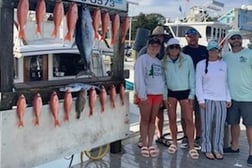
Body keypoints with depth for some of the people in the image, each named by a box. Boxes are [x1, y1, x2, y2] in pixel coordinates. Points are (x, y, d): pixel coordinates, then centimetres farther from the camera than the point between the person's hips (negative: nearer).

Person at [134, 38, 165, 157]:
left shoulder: (159, 61, 16)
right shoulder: (142, 59, -4)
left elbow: (162, 78, 16)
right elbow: (139, 78, -12)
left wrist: (163, 94, 7)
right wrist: (142, 94, -18)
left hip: (158, 94, 6)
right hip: (146, 94, -6)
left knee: (152, 120, 9)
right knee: (145, 120, 1)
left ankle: (150, 144, 16)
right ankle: (144, 145, 9)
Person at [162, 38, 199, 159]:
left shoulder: (187, 59, -7)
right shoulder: (164, 62, -1)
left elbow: (191, 77, -4)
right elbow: (163, 79, 5)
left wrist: (191, 94, -6)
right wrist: (164, 96, 2)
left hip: (185, 92, -2)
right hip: (171, 92, 2)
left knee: (189, 119, -5)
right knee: (172, 119, 8)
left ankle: (191, 147, 1)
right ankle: (174, 143, 24)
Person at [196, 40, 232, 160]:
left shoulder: (224, 64, 7)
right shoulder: (201, 64, 1)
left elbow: (226, 82, 9)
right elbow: (198, 83, -2)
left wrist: (228, 98, 4)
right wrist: (201, 100, -7)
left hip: (222, 100, 2)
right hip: (207, 99, -2)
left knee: (219, 126, 5)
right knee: (207, 125, 3)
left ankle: (217, 149, 18)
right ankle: (207, 149, 15)